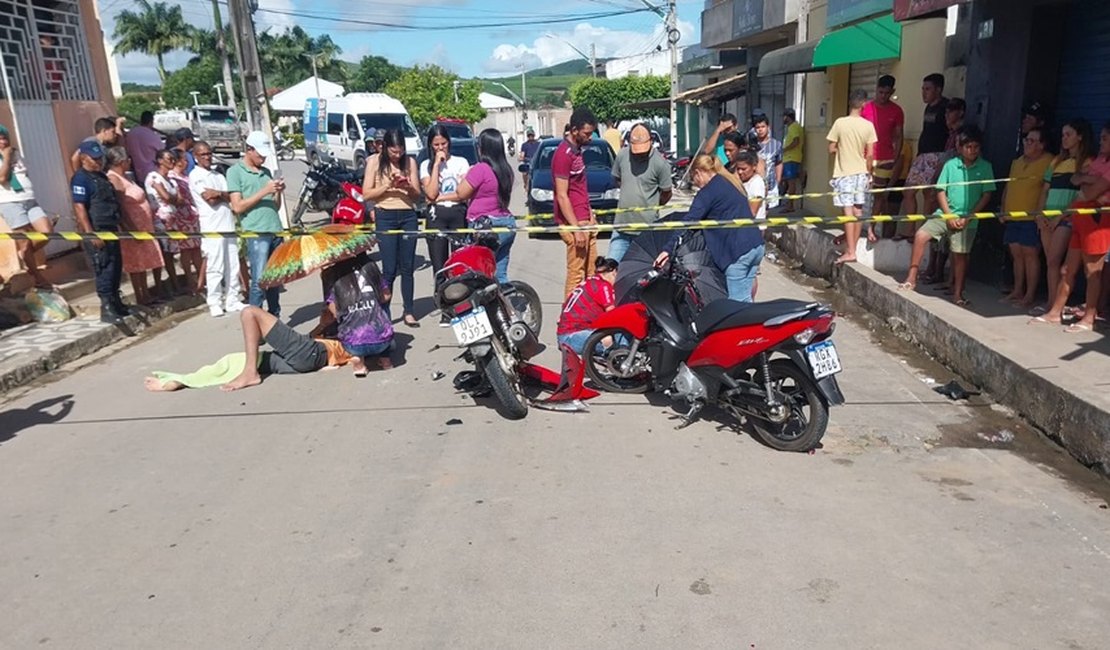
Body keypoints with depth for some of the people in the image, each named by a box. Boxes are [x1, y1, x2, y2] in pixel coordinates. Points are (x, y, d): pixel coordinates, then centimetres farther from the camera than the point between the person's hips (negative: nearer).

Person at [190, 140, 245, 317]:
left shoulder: (218, 175, 20)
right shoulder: (195, 175, 0)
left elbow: (231, 197, 6)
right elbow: (210, 200, -11)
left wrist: (217, 193, -9)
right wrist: (223, 195, 3)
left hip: (228, 225, 6)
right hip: (212, 227, -6)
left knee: (233, 266, 7)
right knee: (214, 267, -6)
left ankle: (232, 300, 15)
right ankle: (214, 303, 1)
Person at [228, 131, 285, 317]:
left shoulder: (266, 172, 19)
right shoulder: (235, 172, 2)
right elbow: (238, 207, -7)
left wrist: (278, 192, 0)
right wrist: (264, 191, -12)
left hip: (276, 231, 6)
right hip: (256, 233, -6)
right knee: (259, 280, -10)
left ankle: (275, 317, 18)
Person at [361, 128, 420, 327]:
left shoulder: (410, 161, 8)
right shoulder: (375, 161, 2)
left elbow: (417, 194, 9)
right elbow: (366, 193, -2)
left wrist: (408, 187, -12)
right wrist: (388, 185, -14)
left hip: (408, 215, 3)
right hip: (385, 216, -2)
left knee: (407, 267, 6)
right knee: (389, 269, -4)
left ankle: (408, 312, 14)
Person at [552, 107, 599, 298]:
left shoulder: (577, 150, 15)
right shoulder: (563, 154, -15)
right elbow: (562, 196, -19)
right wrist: (576, 228, -21)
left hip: (585, 221, 10)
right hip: (574, 223, -10)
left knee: (591, 271, 13)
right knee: (576, 273, -6)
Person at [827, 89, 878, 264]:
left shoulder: (840, 123, -9)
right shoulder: (868, 125, -3)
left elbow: (832, 149, -5)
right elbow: (870, 154, -2)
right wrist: (868, 173, 12)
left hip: (844, 172, -3)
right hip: (861, 172, 3)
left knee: (848, 211, -6)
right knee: (858, 211, 9)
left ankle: (850, 251, -11)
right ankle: (851, 246, 17)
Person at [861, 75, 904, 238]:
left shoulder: (896, 111, 5)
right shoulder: (866, 108, 4)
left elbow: (898, 137, 7)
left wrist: (897, 160, 0)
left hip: (885, 159, 0)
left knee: (879, 195, 0)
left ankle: (871, 228, 5)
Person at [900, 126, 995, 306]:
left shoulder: (985, 167, 1)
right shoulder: (950, 165, 2)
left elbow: (986, 195, -1)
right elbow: (941, 191, 3)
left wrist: (968, 217, -9)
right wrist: (949, 216, -7)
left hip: (968, 219, -1)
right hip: (945, 214, 1)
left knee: (959, 255, 1)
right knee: (920, 235, -17)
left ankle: (957, 294, 13)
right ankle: (912, 279, -7)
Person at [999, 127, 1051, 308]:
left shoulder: (1049, 162, -4)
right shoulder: (1017, 162, 19)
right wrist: (1003, 209, 14)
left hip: (1031, 218, -7)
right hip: (1012, 217, 7)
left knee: (1030, 253, -7)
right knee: (1017, 254, 10)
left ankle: (1030, 295, -4)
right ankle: (1017, 291, 18)